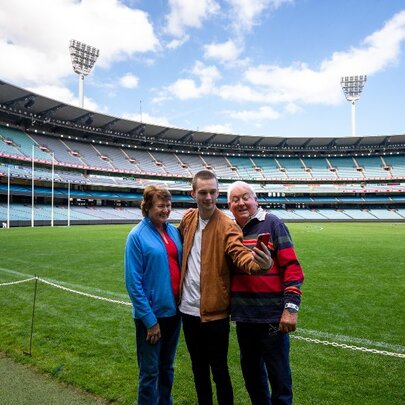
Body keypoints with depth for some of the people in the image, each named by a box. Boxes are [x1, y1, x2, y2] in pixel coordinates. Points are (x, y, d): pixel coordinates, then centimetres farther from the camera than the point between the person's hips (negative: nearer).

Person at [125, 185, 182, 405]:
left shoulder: (174, 231, 3)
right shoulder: (137, 236, -13)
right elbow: (133, 282, -14)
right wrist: (149, 320, -15)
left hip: (174, 309, 6)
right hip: (152, 313, -5)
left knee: (167, 366, 22)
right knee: (150, 372, 10)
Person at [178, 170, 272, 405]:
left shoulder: (227, 226, -15)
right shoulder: (188, 219, 1)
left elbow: (240, 253, -29)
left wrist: (260, 263, -51)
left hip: (214, 311, -5)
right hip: (188, 309, 5)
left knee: (219, 369, 11)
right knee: (198, 366, 23)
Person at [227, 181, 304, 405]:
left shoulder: (272, 224, -8)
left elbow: (291, 267, -11)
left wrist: (291, 306, -16)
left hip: (272, 315, -5)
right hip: (243, 316, 5)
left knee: (278, 374, 10)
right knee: (251, 372, 21)